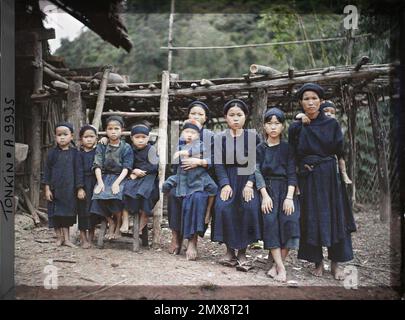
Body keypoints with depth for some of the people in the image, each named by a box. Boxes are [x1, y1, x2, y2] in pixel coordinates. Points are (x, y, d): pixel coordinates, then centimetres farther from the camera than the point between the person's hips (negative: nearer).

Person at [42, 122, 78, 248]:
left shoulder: (75, 153, 0)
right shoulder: (52, 153, -1)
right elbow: (47, 171, 1)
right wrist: (47, 189, -3)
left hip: (69, 189, 0)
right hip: (55, 189, 0)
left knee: (67, 213, 6)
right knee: (56, 214, 6)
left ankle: (66, 238, 14)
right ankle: (59, 237, 19)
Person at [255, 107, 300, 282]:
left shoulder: (287, 148, 10)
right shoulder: (260, 148, 10)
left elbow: (292, 173, 2)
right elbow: (257, 171, 0)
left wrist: (289, 196, -12)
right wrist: (264, 195, -14)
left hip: (285, 189, 1)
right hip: (267, 188, 0)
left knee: (289, 220, -24)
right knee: (270, 220, -24)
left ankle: (276, 264, -16)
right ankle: (281, 267, -24)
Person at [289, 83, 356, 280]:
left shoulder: (332, 124, 1)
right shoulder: (296, 128, 2)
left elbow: (340, 154, 2)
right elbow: (293, 159, 3)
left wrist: (345, 177, -2)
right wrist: (295, 182, -1)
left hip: (331, 177, 0)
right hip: (307, 180, 0)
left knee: (335, 218, 1)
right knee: (311, 220, 2)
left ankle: (336, 263, 13)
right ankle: (318, 262, 16)